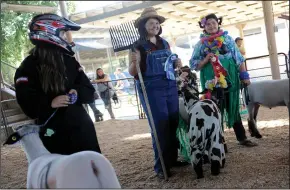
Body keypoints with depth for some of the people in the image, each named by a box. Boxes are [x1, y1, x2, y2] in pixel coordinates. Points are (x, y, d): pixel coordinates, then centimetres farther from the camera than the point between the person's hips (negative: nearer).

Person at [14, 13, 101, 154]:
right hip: (54, 133, -4)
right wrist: (50, 102, -27)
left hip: (81, 126, 5)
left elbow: (89, 92, 9)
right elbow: (26, 102, -13)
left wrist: (77, 93, -12)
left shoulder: (69, 61, 11)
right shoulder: (29, 67, -4)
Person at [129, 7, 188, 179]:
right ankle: (161, 166, 2)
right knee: (160, 126, -6)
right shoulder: (139, 46, -4)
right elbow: (132, 72, -6)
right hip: (151, 89, -6)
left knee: (174, 123, 8)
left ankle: (172, 159, 21)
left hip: (170, 86, 6)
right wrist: (135, 62, -24)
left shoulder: (165, 43, 13)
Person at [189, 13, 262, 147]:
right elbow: (193, 65, 2)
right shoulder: (200, 44, 5)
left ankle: (242, 137, 15)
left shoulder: (228, 39, 8)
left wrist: (244, 75, 2)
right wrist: (206, 60, -14)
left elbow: (239, 58, 8)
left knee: (234, 108, 8)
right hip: (212, 81, -1)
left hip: (230, 78, 2)